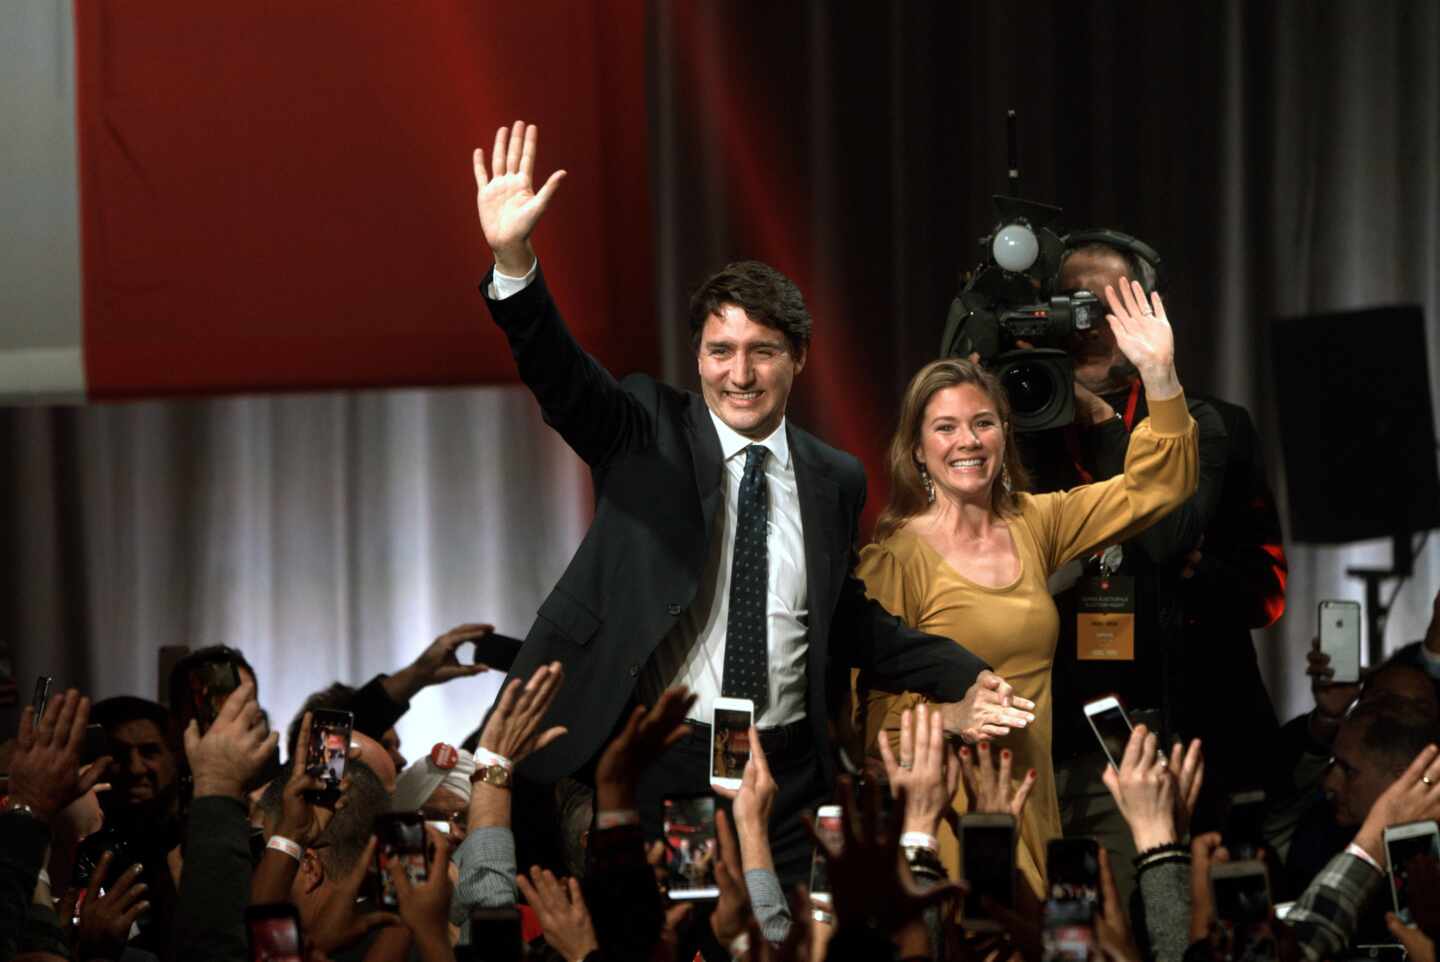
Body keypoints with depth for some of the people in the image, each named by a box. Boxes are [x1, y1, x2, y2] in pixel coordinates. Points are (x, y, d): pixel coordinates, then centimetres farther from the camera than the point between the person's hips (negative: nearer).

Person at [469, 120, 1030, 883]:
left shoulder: (835, 481, 11)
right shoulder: (647, 434, 2)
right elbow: (560, 376, -15)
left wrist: (960, 680, 10)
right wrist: (513, 260, -32)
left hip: (782, 777, 3)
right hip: (652, 764, -2)